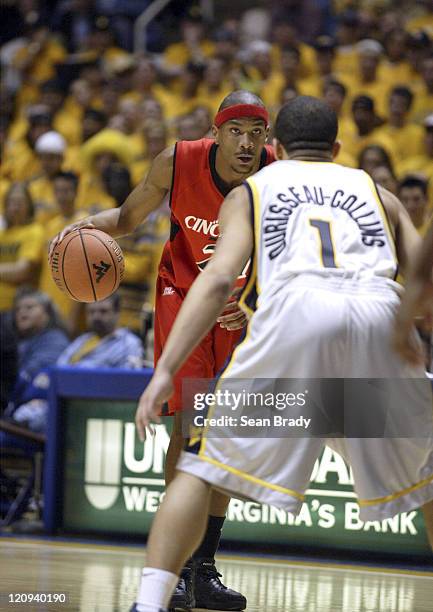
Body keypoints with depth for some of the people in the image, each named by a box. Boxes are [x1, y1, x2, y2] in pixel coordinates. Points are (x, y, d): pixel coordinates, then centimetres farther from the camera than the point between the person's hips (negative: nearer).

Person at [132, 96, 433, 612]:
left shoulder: (250, 191, 26)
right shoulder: (376, 192, 33)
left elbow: (219, 278, 9)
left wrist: (165, 370, 3)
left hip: (293, 311, -2)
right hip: (380, 313, 2)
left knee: (204, 462, 11)